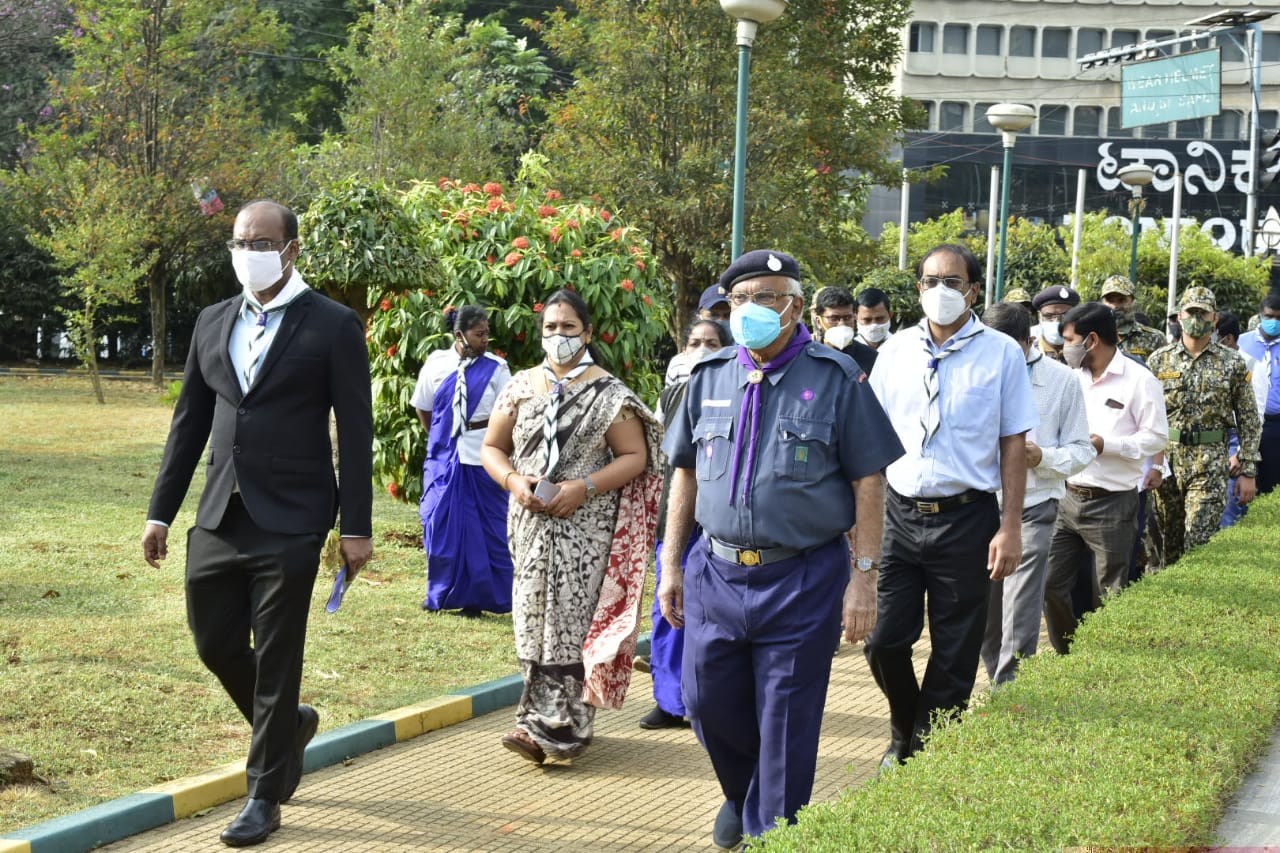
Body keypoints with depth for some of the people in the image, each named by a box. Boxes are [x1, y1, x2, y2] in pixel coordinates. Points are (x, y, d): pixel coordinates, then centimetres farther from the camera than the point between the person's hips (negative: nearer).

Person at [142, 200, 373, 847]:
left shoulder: (333, 327, -5)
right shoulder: (213, 323, 11)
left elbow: (356, 433, -6)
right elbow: (189, 422, 14)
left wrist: (357, 527, -9)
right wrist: (161, 512, 11)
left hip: (290, 522, -5)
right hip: (219, 519, 5)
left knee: (276, 659, 1)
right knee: (214, 642, 9)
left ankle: (265, 797, 13)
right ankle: (289, 724, 37)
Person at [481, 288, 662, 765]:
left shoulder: (607, 394, -1)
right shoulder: (520, 387, 11)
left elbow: (635, 457, -4)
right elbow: (492, 447, 14)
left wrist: (584, 486, -16)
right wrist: (513, 480, -7)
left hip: (585, 527, -4)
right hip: (531, 524, 4)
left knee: (572, 619, -10)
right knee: (534, 619, 4)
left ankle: (559, 726, -9)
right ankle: (540, 716, 13)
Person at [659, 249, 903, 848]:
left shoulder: (835, 379, -5)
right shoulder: (710, 377, 7)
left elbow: (867, 481, -5)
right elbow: (686, 473, 15)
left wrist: (864, 578, -10)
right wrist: (672, 563, 11)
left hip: (802, 579, -4)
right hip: (717, 571, 4)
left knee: (786, 721, 2)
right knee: (709, 705, 12)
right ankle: (740, 795, 40)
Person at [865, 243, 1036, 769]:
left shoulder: (1001, 354, -1)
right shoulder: (895, 351, 7)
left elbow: (1014, 444, -1)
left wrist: (1011, 528, -6)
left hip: (965, 518, -2)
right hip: (900, 514, 2)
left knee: (954, 656, 4)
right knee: (883, 640, 1)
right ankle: (905, 733, 27)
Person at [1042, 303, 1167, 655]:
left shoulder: (1139, 380, -9)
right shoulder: (1074, 377, 10)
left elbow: (1157, 437, -12)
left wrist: (1103, 444, -18)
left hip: (1112, 505, -6)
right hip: (1069, 499, 6)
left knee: (1110, 597, 3)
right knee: (1051, 585, 5)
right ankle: (1066, 658, 20)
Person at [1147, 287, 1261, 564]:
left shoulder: (1233, 364, 1)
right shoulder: (1159, 360, 5)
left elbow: (1249, 423, 3)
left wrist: (1248, 472, -2)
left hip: (1210, 465, -2)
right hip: (1165, 461, 2)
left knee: (1199, 543, -10)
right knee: (1169, 543, 9)